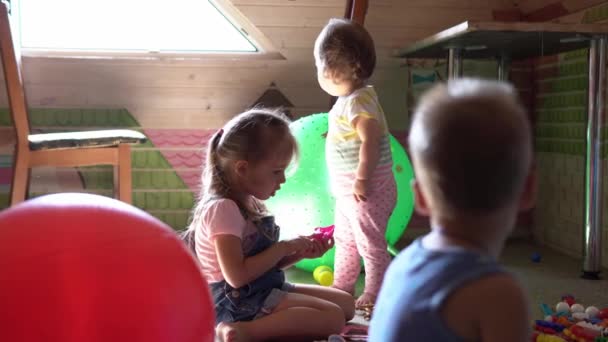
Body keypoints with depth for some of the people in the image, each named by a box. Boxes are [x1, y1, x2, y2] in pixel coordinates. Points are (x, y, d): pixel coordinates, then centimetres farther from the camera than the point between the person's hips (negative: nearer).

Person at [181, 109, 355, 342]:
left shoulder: (250, 204, 10)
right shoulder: (223, 209, -19)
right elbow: (238, 276, -25)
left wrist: (300, 252, 1)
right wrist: (283, 248, -17)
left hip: (262, 291, 10)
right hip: (239, 302, -10)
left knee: (346, 303, 9)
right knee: (333, 318, -19)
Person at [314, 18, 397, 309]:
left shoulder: (359, 101, -22)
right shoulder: (349, 99, 9)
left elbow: (370, 142, -27)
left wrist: (361, 179, -25)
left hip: (366, 188, -11)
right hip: (348, 188, 11)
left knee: (370, 244, 3)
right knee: (345, 240, 22)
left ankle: (374, 296, 15)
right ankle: (342, 287, 37)